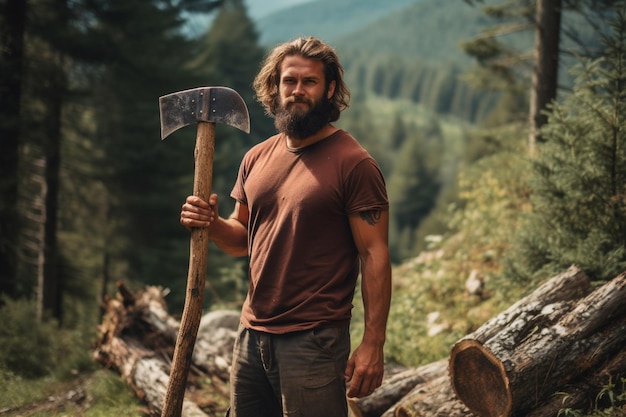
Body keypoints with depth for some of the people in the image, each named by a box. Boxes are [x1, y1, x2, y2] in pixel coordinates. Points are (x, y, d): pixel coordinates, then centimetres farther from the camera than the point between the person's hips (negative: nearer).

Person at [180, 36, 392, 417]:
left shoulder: (354, 163, -10)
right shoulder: (257, 158, 10)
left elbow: (375, 255, -12)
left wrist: (373, 344, -18)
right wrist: (213, 224, -3)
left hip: (313, 341, -6)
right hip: (252, 333, 6)